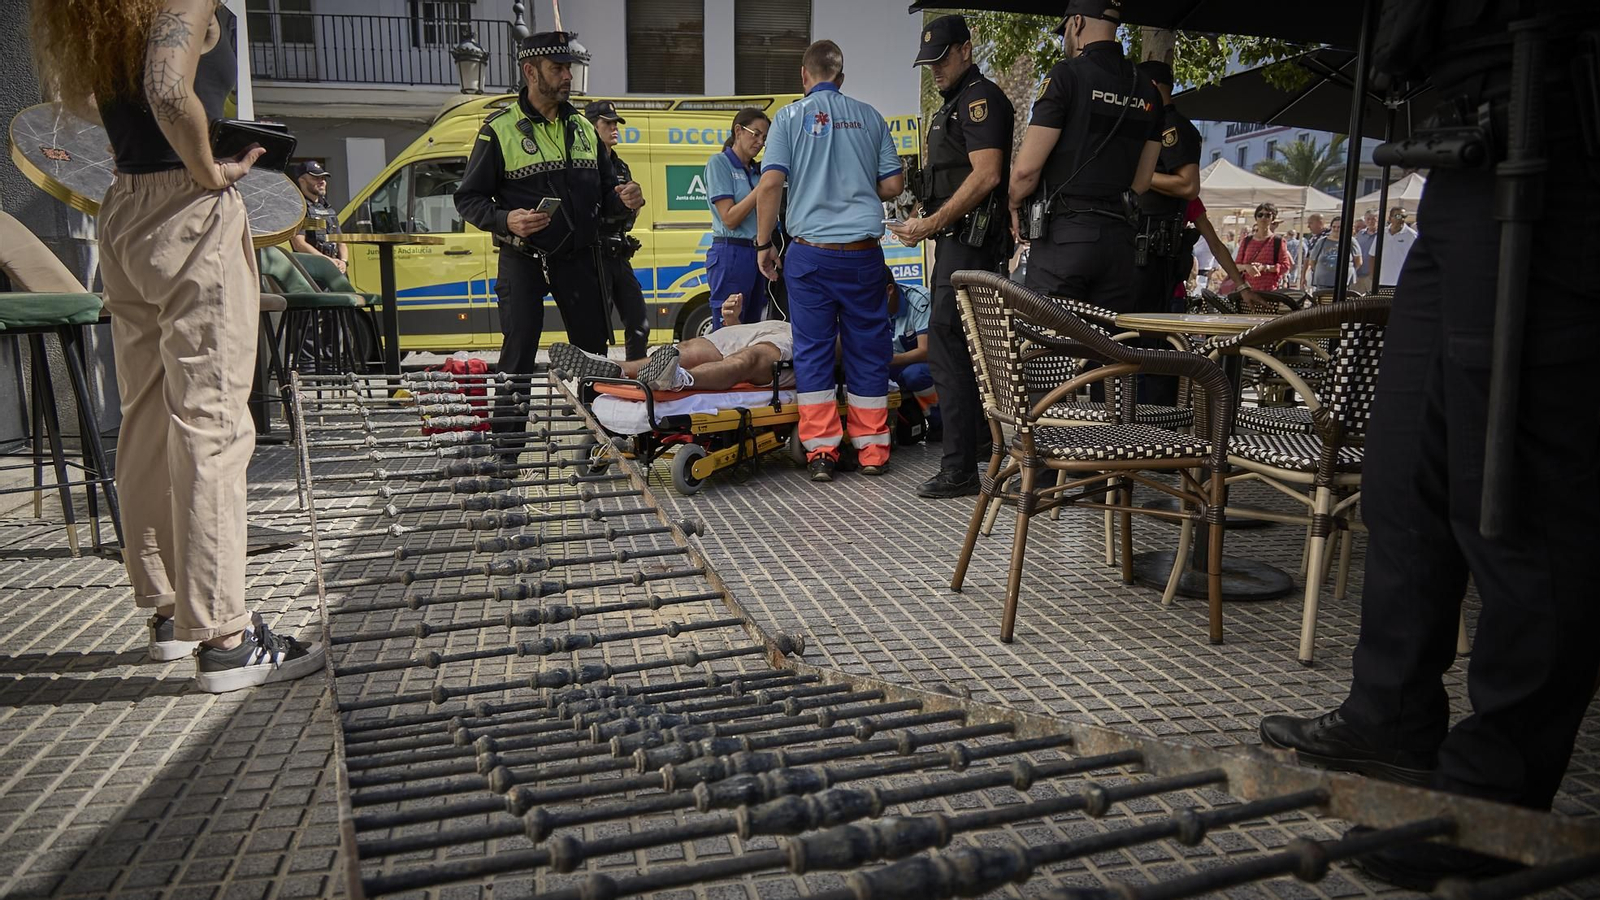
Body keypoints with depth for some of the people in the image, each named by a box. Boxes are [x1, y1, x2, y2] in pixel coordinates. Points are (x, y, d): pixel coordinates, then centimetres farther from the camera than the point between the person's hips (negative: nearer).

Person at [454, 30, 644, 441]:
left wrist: (622, 199, -6)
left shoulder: (582, 127, 12)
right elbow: (468, 198, -4)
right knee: (519, 355, -2)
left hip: (577, 257, 5)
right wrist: (505, 220, -23)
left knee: (593, 348, 7)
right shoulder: (500, 130, -4)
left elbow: (603, 190, 18)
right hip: (523, 260, -5)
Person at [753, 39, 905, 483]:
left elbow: (770, 184, -7)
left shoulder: (791, 116, 3)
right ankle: (872, 449, 14)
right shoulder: (868, 116, 10)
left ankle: (821, 451, 5)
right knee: (867, 346, 9)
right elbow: (893, 185, 8)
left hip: (811, 251, -2)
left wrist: (764, 244, 2)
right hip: (863, 251, 2)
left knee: (813, 349, 5)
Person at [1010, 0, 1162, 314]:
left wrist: (1015, 205, 7)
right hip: (1119, 238, 6)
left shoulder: (1067, 76, -6)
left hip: (1064, 235, -6)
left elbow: (1026, 169, -10)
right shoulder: (1148, 93, 13)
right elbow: (1142, 182, 17)